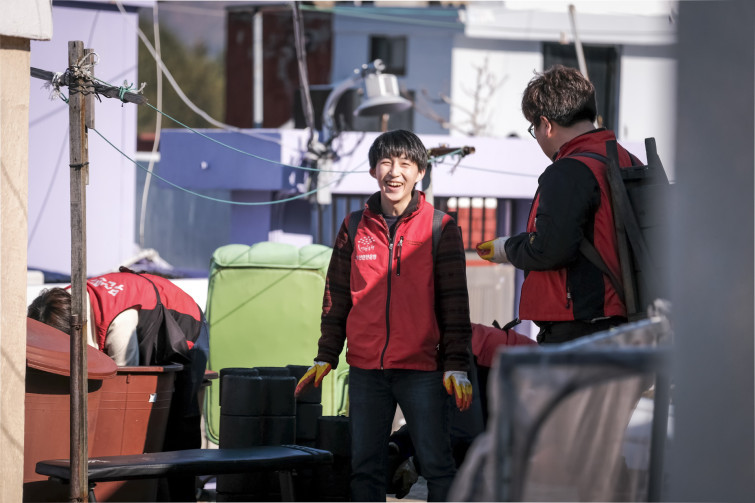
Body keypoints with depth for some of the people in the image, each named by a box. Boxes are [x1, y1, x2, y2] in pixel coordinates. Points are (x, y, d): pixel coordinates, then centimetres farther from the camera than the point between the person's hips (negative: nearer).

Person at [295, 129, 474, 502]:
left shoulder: (440, 227, 0)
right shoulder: (355, 228, 8)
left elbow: (454, 302, 0)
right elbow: (336, 297, 15)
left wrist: (456, 366, -5)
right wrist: (325, 357, 13)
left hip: (421, 367, -3)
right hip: (365, 369, 3)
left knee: (437, 463, -4)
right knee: (364, 465, 7)